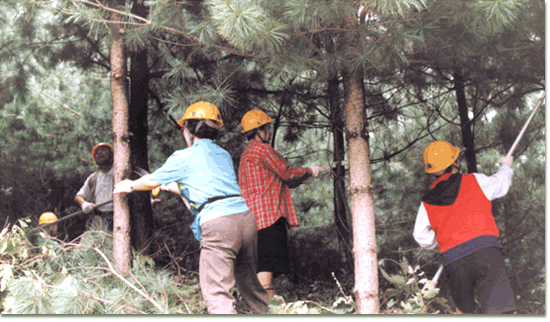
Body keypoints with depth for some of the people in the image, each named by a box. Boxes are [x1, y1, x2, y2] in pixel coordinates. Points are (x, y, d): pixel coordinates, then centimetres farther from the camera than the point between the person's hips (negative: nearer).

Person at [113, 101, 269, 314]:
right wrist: (170, 186, 49)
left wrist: (130, 185, 41)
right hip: (246, 216, 7)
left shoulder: (184, 158, 5)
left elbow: (151, 181, 21)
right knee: (247, 279, 22)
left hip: (218, 224, -7)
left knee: (217, 295, -9)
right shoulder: (224, 155, 23)